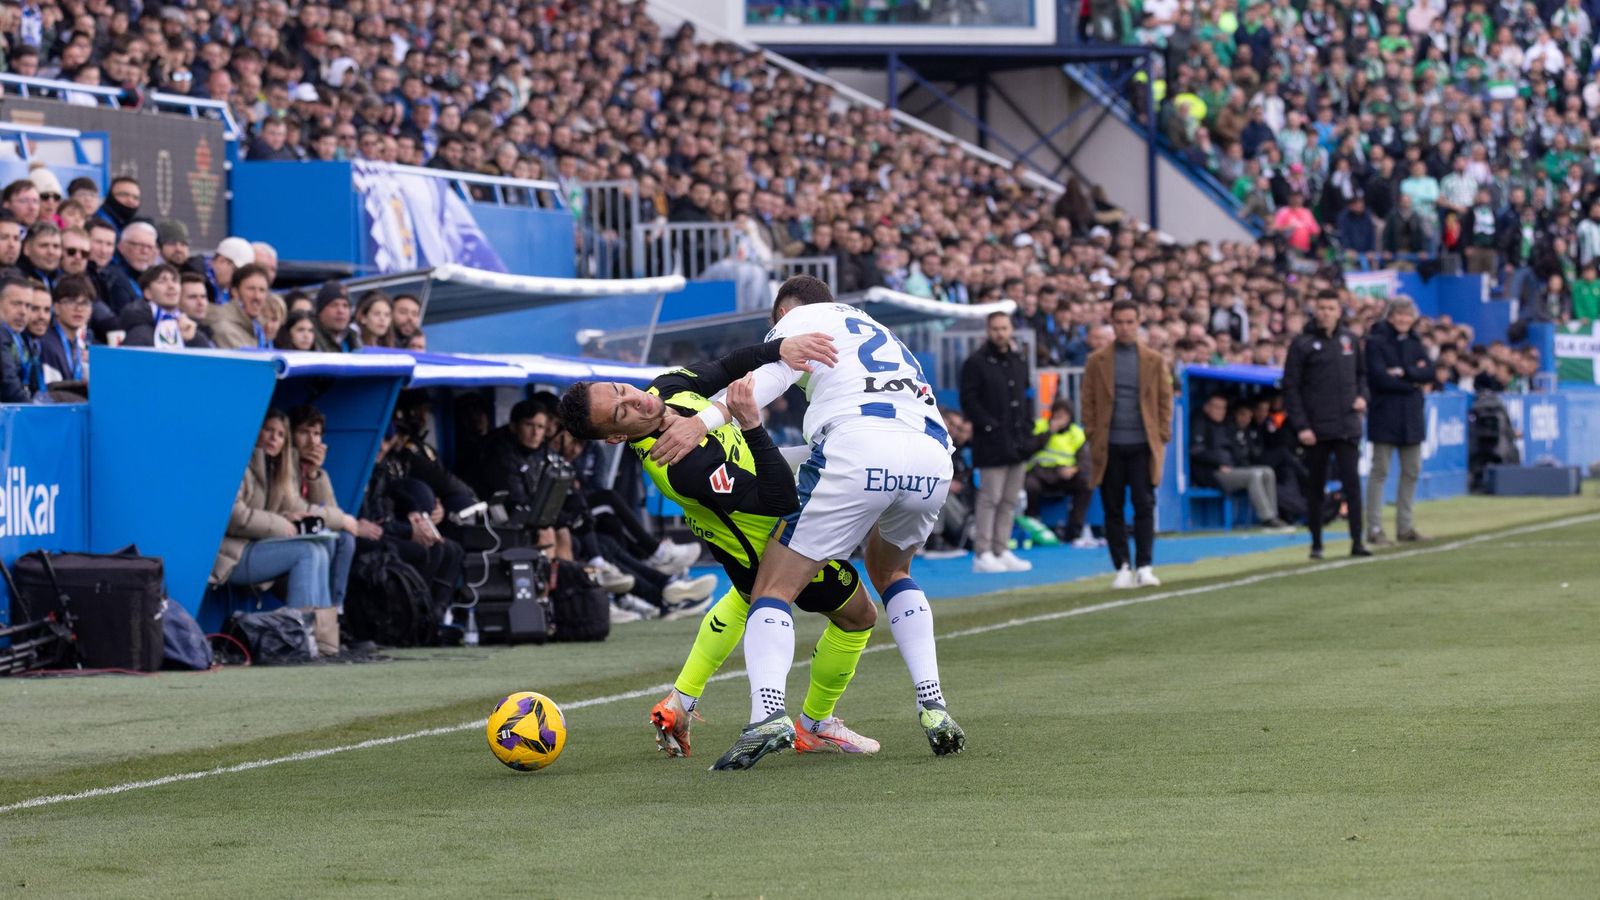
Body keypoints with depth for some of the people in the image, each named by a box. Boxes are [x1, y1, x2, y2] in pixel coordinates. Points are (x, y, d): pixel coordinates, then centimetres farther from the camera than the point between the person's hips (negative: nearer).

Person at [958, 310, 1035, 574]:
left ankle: (1002, 550, 13)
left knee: (1010, 501, 8)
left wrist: (1027, 428, 9)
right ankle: (982, 554, -5)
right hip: (991, 443, -7)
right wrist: (989, 425, -16)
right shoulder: (976, 363, -5)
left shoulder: (1019, 362, 16)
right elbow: (968, 401, -10)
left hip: (1018, 441, 7)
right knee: (990, 499, -8)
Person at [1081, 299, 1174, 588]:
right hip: (1110, 446, 1)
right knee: (1113, 510, 3)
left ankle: (1144, 567, -3)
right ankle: (1122, 568, 9)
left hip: (1142, 445, -1)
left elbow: (1165, 401, 6)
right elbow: (1089, 402, 4)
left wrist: (1162, 438, -3)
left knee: (1144, 507, -5)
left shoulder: (1154, 361, 7)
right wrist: (1093, 438, -4)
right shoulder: (1097, 361, 6)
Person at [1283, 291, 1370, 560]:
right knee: (1316, 486, 6)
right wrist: (1300, 426, -11)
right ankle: (1316, 543, 15)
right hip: (1315, 428, -2)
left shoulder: (1350, 340, 8)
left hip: (1347, 426, 2)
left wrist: (1362, 396, 1)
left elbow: (1361, 373, 22)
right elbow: (1290, 387, -4)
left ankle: (1357, 541, -10)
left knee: (1352, 481, -8)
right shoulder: (1303, 344, -3)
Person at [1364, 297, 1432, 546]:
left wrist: (1403, 373, -14)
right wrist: (1413, 383, -9)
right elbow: (1379, 378, -16)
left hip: (1411, 416, 6)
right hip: (1385, 415, -6)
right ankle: (1374, 528, -3)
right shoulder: (1376, 342, -5)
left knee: (1411, 471, 8)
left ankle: (1404, 526, 16)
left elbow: (1429, 374, 2)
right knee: (1380, 471, -4)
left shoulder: (1415, 343, 14)